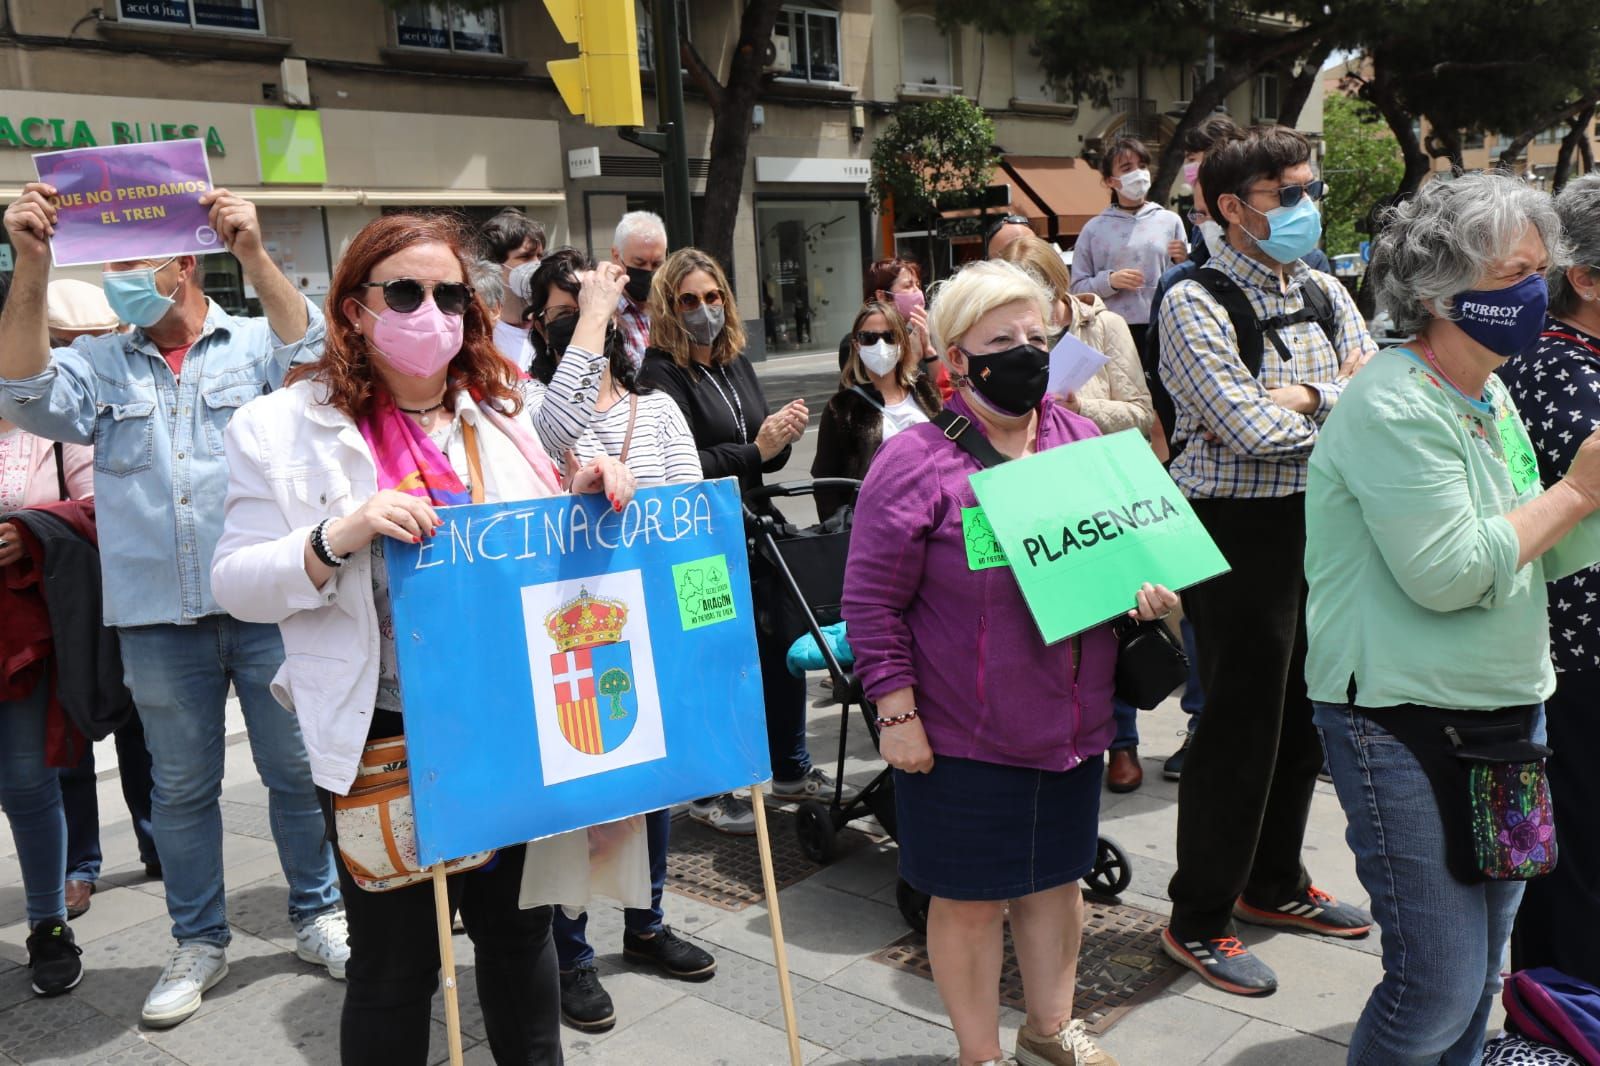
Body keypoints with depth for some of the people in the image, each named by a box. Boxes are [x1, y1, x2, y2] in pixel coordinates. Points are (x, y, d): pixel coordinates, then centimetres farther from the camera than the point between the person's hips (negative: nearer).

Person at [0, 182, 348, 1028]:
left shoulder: (255, 345, 3)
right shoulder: (100, 367, 9)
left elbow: (312, 355, -17)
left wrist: (254, 257, -30)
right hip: (158, 617, 2)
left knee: (297, 769, 9)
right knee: (181, 786, 13)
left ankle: (316, 914, 28)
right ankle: (199, 942, 29)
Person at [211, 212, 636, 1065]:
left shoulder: (498, 415, 8)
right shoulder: (286, 429, -4)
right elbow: (235, 582, -7)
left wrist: (583, 498, -3)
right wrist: (339, 537, -24)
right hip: (380, 738, -4)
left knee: (519, 928, 19)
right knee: (395, 966, 7)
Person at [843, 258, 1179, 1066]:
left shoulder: (1084, 441, 4)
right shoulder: (916, 461, -13)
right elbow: (873, 599, -12)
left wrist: (1148, 586, -3)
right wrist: (896, 712, -14)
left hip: (1071, 722, 6)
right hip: (964, 734, -5)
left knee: (1057, 876, 21)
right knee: (970, 897, 9)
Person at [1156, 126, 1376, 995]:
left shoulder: (1324, 293, 12)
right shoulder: (1195, 304, -12)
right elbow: (1252, 430, -21)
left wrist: (1304, 395, -15)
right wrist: (1347, 409, -6)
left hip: (1321, 522, 8)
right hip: (1239, 531, -8)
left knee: (1301, 714, 17)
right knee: (1239, 726, -1)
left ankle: (1274, 883, 37)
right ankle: (1197, 922, 15)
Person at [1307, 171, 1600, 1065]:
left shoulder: (1490, 396, 11)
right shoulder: (1396, 407, -16)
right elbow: (1448, 573, -22)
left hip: (1506, 714, 9)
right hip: (1408, 725, -9)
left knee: (1480, 973, 17)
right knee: (1439, 990, -4)